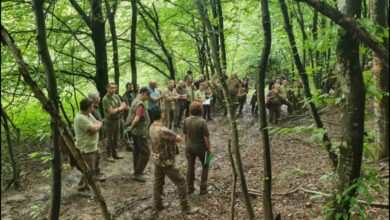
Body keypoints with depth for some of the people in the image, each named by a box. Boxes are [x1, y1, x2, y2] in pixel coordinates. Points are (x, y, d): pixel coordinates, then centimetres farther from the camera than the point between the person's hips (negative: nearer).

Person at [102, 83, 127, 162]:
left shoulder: (116, 96, 4)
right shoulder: (105, 99, -16)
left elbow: (123, 107, 2)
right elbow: (111, 112, -20)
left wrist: (116, 109, -16)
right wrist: (119, 108, -7)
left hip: (117, 119, 6)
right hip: (110, 120, -6)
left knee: (116, 138, 14)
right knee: (110, 139, 2)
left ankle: (114, 154, 26)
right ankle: (108, 155, 13)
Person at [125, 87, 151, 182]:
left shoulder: (135, 101, 8)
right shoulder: (140, 104, -23)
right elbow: (137, 119, -32)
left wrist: (131, 127, 16)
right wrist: (131, 127, -17)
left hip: (136, 131, 10)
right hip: (140, 132, -10)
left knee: (137, 151, 18)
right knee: (145, 153, -3)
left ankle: (137, 171, 29)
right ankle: (137, 174, 2)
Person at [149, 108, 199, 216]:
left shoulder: (152, 127, -2)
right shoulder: (163, 130, -31)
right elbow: (180, 138, -21)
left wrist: (170, 138, -9)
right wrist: (174, 138, -1)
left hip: (156, 159, 9)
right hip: (165, 161, -9)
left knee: (158, 182, 21)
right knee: (181, 182, 4)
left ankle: (157, 206, 34)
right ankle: (186, 208, 14)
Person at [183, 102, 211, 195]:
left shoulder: (186, 120, -8)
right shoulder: (202, 121, -22)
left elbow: (185, 135, 2)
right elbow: (206, 137, -18)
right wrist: (209, 148, -5)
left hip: (189, 147, 4)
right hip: (201, 147, -4)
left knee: (190, 167, 16)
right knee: (205, 166, 17)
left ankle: (190, 188, 26)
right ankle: (203, 188, 17)